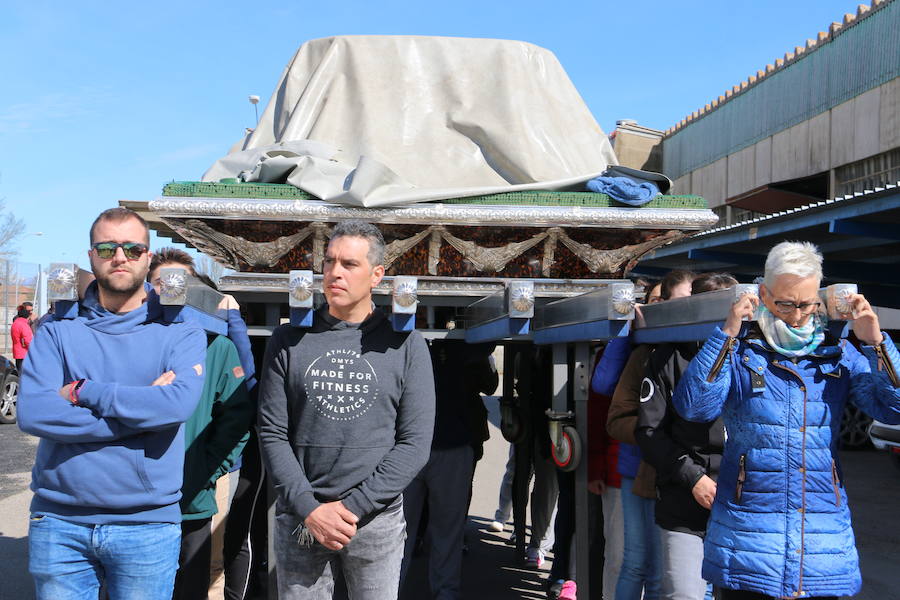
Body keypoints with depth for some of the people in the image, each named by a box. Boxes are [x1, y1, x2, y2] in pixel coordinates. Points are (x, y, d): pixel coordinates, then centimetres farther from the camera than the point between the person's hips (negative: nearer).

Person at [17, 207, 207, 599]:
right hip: (59, 522, 1)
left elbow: (179, 404, -18)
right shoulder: (58, 332, 4)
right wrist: (140, 409, -14)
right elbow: (32, 413, -11)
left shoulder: (180, 334, 0)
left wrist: (84, 392, -14)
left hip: (147, 523, -1)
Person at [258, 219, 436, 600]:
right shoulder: (290, 340, 4)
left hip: (378, 520, -1)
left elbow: (415, 443, -5)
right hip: (299, 519, 1)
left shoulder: (405, 344, 0)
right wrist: (310, 509, -10)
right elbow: (272, 434, 0)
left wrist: (351, 506, -11)